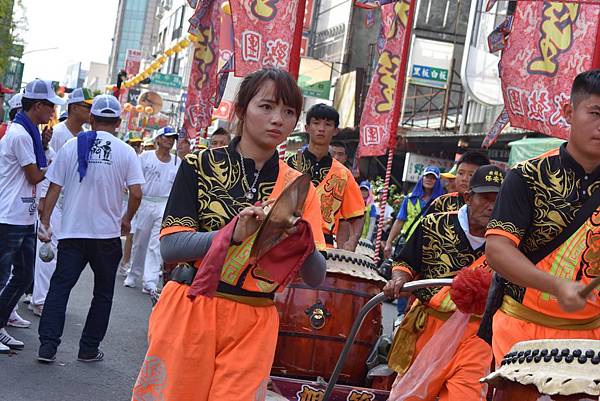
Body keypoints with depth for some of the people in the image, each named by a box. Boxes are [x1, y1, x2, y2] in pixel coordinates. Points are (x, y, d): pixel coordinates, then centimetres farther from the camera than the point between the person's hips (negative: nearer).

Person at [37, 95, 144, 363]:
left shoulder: (71, 147, 3)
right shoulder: (125, 152, -2)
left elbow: (54, 188, 1)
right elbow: (136, 193, -8)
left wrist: (45, 222, 8)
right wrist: (126, 220, 9)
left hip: (72, 232, 1)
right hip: (108, 233, -1)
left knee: (59, 287, 4)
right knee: (103, 293, 12)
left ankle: (47, 346, -5)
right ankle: (89, 349, 13)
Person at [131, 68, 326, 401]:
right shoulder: (200, 165, -1)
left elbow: (316, 277, 0)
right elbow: (169, 246, -10)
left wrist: (302, 241, -21)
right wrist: (234, 233, -25)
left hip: (253, 326, 2)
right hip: (188, 313, -2)